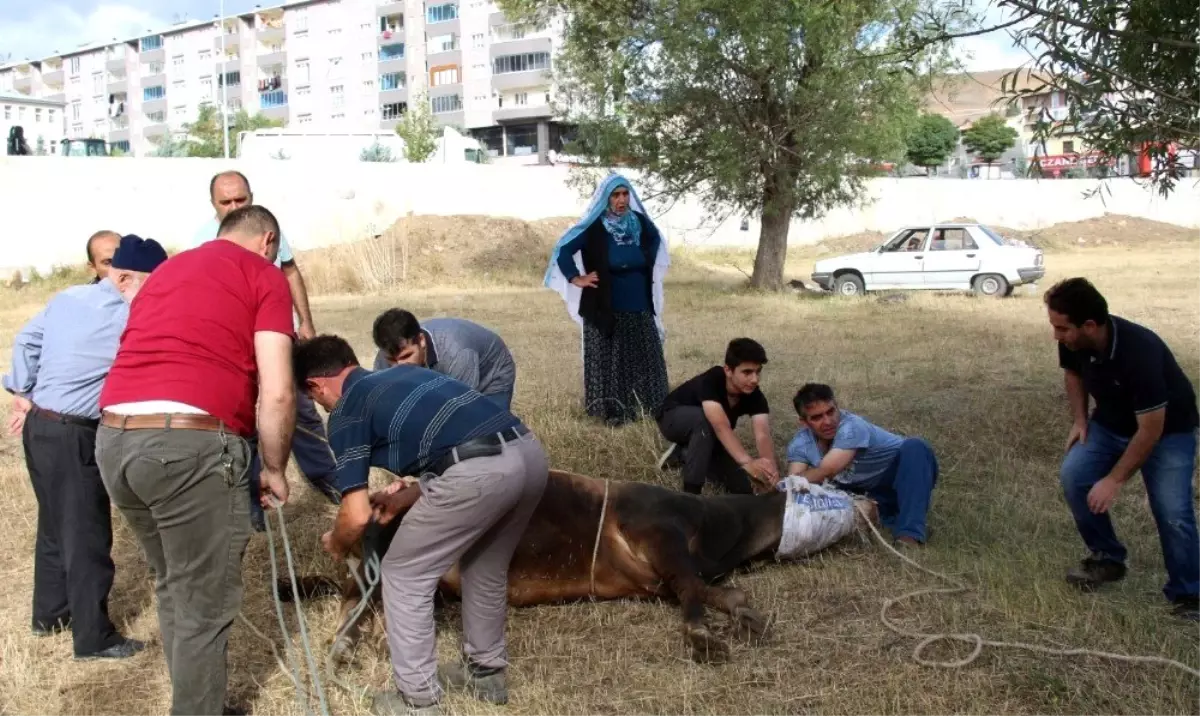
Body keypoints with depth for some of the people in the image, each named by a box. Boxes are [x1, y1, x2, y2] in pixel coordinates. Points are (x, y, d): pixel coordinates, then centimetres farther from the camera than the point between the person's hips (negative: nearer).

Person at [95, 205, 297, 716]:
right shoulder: (264, 276, 6)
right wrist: (274, 469, 8)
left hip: (113, 438, 8)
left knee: (173, 586, 25)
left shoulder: (166, 269, 27)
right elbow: (277, 394, -4)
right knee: (205, 604, 9)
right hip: (191, 442, -7)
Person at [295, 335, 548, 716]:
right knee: (486, 568, 31)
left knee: (404, 576, 14)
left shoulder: (347, 412, 10)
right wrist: (404, 498, 44)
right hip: (529, 452, 8)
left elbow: (357, 515, 6)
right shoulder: (407, 372, 31)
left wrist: (336, 545, 28)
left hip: (480, 472, -8)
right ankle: (487, 673, 45)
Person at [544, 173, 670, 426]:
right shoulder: (593, 229, -13)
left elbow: (655, 240, 22)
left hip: (639, 308, 5)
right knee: (608, 362, 1)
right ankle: (612, 412, 7)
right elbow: (564, 250, -11)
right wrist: (577, 279, -12)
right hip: (606, 309, -5)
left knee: (646, 359, 11)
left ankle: (654, 408, 21)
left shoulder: (640, 223, 0)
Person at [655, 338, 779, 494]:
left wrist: (771, 469, -58)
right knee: (705, 419, -39)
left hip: (706, 436, 5)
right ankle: (691, 492, -26)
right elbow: (721, 427, -51)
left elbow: (762, 435, -38)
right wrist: (748, 463, -65)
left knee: (742, 486, -7)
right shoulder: (711, 380, -37)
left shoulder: (755, 396, -24)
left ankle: (684, 454, 13)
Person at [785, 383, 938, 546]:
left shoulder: (851, 427, -29)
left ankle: (909, 533, -41)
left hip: (897, 480, -4)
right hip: (862, 493, 4)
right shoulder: (800, 444, -11)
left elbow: (826, 471, -36)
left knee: (914, 448, -34)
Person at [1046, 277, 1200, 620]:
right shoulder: (1072, 341, -20)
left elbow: (1150, 430, -31)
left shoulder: (1140, 352, -38)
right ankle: (1107, 558, 5)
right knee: (1073, 476, -15)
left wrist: (1114, 480, -27)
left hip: (1167, 431, -5)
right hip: (1111, 422, 5)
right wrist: (1079, 420, -6)